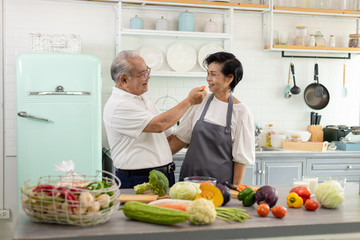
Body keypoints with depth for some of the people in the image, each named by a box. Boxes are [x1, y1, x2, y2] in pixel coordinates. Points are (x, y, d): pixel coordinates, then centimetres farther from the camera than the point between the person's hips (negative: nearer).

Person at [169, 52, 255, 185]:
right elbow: (182, 137, 9)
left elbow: (241, 157, -5)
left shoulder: (241, 112, -7)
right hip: (190, 176, 3)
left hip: (220, 180, -3)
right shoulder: (201, 101, 2)